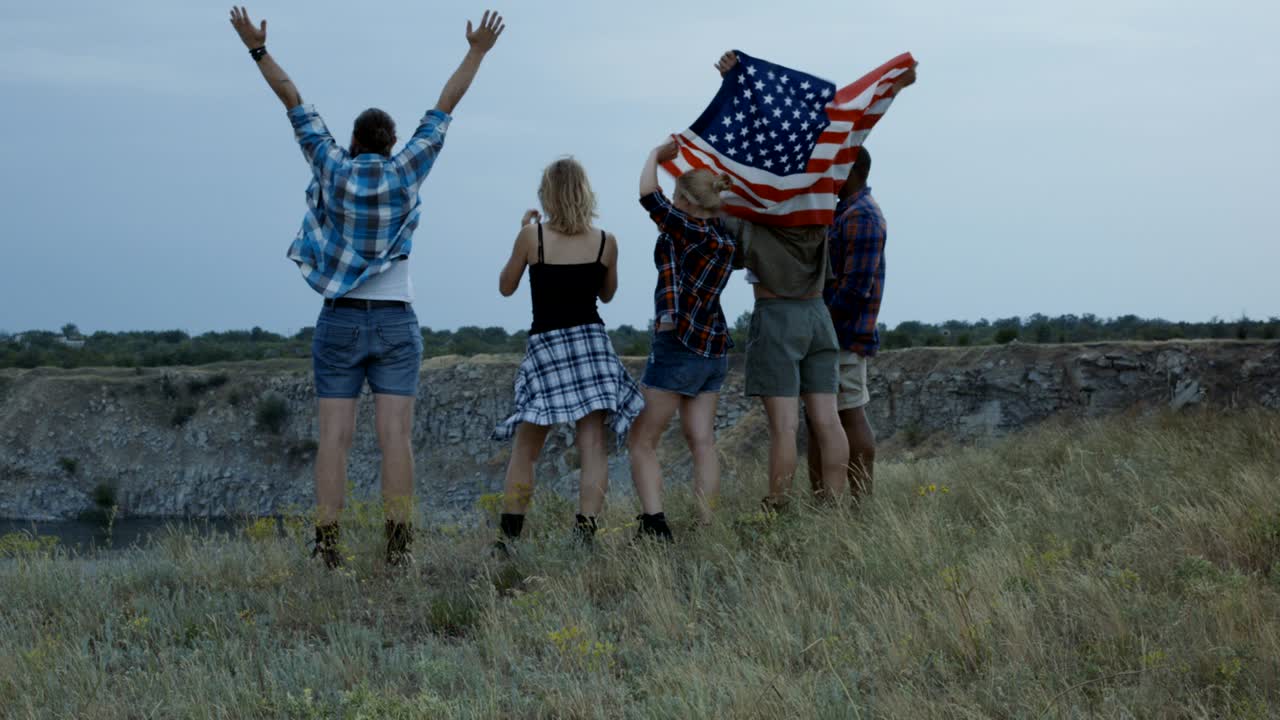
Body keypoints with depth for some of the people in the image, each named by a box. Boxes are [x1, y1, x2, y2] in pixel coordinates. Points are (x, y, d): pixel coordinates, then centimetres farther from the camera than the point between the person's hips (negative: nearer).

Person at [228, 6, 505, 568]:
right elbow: (445, 105, 6)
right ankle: (398, 545, -10)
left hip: (340, 322, 1)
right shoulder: (406, 170, -1)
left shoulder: (333, 167, 0)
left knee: (335, 437, -3)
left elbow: (294, 102, 6)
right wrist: (476, 53, 13)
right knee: (395, 437, -5)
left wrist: (258, 49, 12)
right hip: (396, 324, 0)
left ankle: (327, 546, -9)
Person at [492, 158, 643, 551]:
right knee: (592, 444, -2)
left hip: (545, 345, -1)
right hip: (591, 342, 1)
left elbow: (506, 286, 9)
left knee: (524, 449, 8)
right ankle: (585, 531, -14)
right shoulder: (606, 241, 1)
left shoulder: (533, 235, -5)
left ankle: (509, 535, 6)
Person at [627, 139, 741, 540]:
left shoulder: (692, 230, -15)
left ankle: (654, 524, -13)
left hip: (678, 345, -8)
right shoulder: (726, 238, 8)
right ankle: (707, 526, 1)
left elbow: (649, 194, -20)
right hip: (715, 347, 8)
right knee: (702, 440, 7)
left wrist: (657, 154, -3)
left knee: (642, 442, -1)